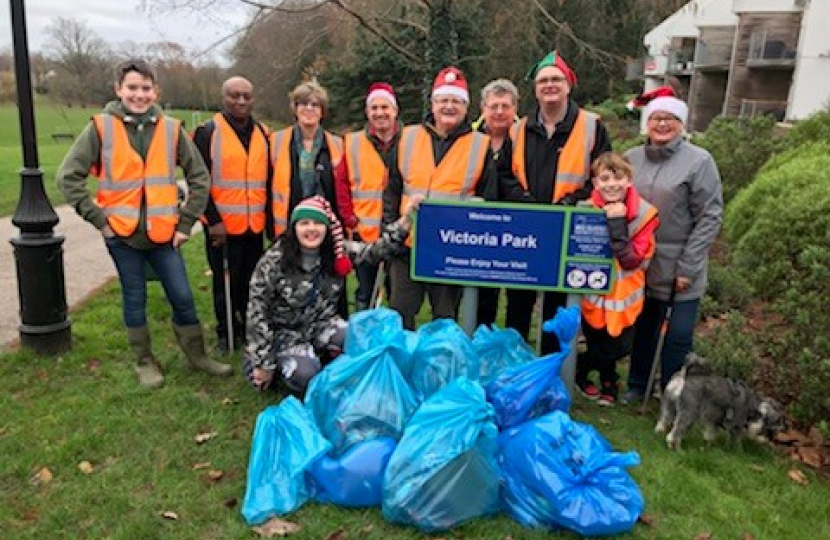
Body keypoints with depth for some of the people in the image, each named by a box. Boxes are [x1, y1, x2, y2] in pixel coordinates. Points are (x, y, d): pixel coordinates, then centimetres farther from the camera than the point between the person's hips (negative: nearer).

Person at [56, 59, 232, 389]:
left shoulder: (171, 129, 0)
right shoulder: (101, 128, -5)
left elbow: (199, 177, 5)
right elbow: (68, 177, -4)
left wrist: (186, 222, 1)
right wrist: (98, 219, -7)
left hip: (163, 232, 1)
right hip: (122, 233, -1)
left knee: (182, 296, 5)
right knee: (134, 298, 11)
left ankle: (196, 355, 24)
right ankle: (144, 361, 28)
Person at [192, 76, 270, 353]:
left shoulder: (263, 133, 12)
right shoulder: (207, 132, -4)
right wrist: (213, 220, -12)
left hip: (255, 225, 4)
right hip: (223, 226, -4)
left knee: (253, 281, 11)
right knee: (225, 282, 5)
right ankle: (226, 334, 21)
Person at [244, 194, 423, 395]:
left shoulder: (339, 251, -10)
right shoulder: (274, 260, -20)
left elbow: (377, 249, -17)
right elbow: (257, 310, -16)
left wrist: (407, 216, -30)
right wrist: (264, 363, -15)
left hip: (323, 324, 4)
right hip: (285, 331, -3)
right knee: (306, 375, -29)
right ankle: (281, 363, 7)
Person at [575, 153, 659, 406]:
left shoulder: (643, 213, -12)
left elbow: (632, 259, -20)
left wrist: (616, 223, -28)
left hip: (624, 295, 1)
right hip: (593, 294, 0)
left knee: (620, 346, 8)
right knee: (600, 345, 11)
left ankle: (578, 367, 35)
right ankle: (608, 383, 41)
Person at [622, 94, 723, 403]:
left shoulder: (699, 161, -7)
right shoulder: (632, 158, 5)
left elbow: (710, 217, -7)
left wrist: (688, 267, -11)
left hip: (680, 267, -3)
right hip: (641, 262, 3)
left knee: (679, 336, 3)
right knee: (643, 327, 15)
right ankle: (637, 386, 32)